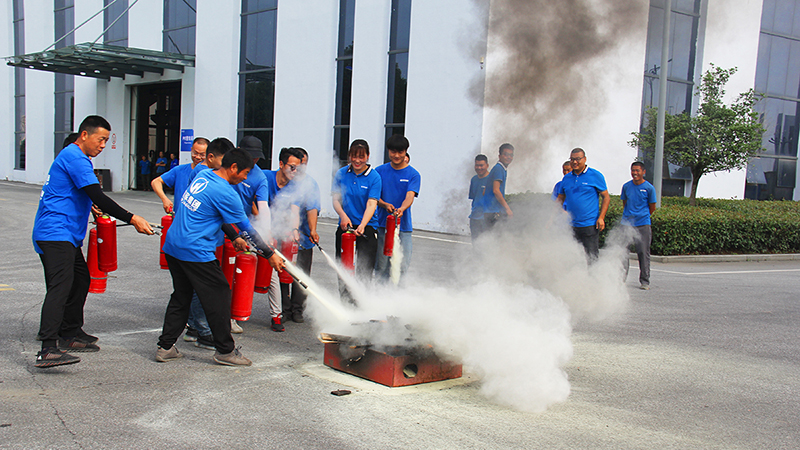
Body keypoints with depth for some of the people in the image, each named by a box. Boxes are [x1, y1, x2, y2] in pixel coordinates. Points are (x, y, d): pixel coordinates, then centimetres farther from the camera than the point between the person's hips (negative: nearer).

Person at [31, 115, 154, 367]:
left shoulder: (73, 157, 20)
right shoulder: (75, 157, -14)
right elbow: (97, 197, -22)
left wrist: (90, 207, 32)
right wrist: (132, 219, -22)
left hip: (66, 235, 11)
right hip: (56, 233, -11)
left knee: (80, 280, 16)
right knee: (61, 286, -21)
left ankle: (70, 335, 26)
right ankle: (48, 350, -29)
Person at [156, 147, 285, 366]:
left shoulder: (203, 176, 9)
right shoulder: (225, 193, -16)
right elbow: (246, 228, -8)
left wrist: (234, 237, 25)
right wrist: (270, 254, 1)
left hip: (173, 247, 9)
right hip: (195, 252, -9)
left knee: (180, 297, 17)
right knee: (219, 296, 2)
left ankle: (165, 347, 20)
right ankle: (225, 350, 9)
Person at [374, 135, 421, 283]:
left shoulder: (413, 174, 3)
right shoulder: (380, 171, 7)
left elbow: (410, 196, -11)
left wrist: (401, 209, -33)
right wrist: (385, 204, -15)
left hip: (404, 226, -1)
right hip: (382, 224, 1)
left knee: (401, 267, -4)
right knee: (381, 267, 2)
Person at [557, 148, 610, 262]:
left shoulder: (596, 176, -2)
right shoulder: (566, 178, 12)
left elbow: (606, 197, -1)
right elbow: (560, 199, 19)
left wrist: (601, 218, -11)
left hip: (590, 225, -5)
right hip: (571, 226, 5)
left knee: (591, 258, -4)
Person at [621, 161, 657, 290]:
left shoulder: (649, 188, -2)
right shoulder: (626, 186, 7)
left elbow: (652, 208, 7)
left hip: (643, 225, -3)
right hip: (626, 224, 3)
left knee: (643, 253, -1)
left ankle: (644, 281, 7)